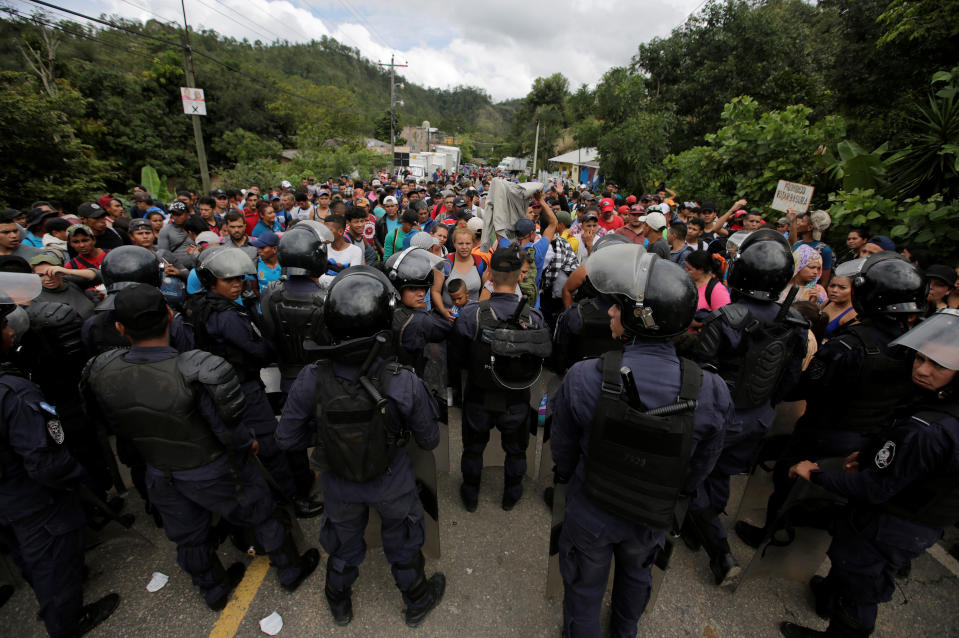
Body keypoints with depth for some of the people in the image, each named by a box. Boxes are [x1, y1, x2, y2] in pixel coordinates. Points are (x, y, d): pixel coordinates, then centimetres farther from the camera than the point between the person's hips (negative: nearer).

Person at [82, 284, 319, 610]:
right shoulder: (196, 372, -36)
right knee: (263, 515, 21)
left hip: (160, 476, 5)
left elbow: (116, 427, 0)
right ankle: (290, 570, 43)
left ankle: (215, 591, 55)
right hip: (215, 472, -4)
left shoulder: (100, 373, -19)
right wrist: (250, 442, -3)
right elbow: (232, 433, -26)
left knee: (187, 537, 28)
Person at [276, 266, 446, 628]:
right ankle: (417, 604, 57)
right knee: (402, 543, 29)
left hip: (339, 483, 2)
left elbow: (288, 439, -14)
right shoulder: (405, 384, -35)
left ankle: (340, 605, 62)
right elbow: (429, 441, -18)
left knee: (343, 542, 32)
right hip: (391, 484, -1)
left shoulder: (311, 381, -30)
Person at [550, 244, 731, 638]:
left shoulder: (583, 377, -30)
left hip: (589, 512, -3)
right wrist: (674, 496, 14)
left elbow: (562, 447, -13)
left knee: (584, 590, 25)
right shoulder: (710, 391, -24)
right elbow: (702, 463, -7)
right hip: (651, 517, 3)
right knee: (636, 575, 36)